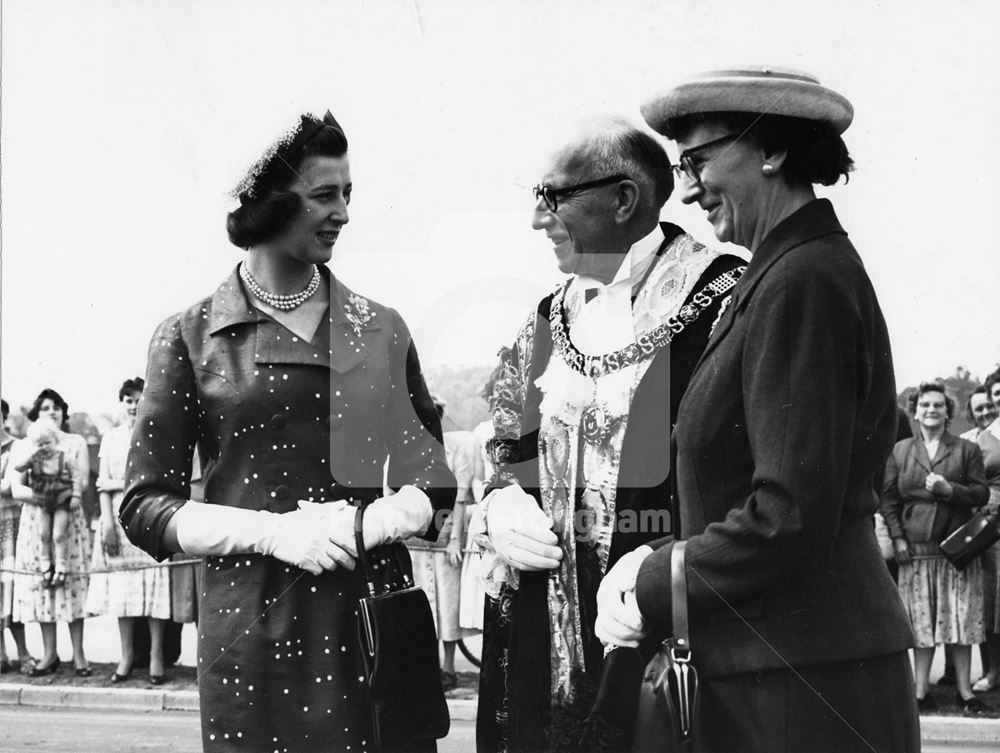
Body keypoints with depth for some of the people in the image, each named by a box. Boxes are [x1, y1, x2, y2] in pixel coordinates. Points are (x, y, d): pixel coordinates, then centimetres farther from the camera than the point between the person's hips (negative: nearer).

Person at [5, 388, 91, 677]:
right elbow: (16, 489, 0)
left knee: (72, 582, -4)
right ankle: (49, 653, 6)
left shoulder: (75, 442, 10)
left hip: (69, 519, -1)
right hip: (35, 520, 1)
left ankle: (78, 653, -1)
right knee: (41, 584, -1)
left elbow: (83, 480, 1)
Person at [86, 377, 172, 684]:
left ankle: (156, 654, -2)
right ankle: (126, 654, 7)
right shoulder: (111, 438, 13)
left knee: (155, 583, -7)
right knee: (122, 584, 1)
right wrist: (107, 521, -3)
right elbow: (104, 483, 7)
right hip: (119, 513, 3)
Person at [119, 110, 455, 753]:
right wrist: (273, 532, -14)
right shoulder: (190, 339, 1)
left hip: (378, 624, 2)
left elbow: (433, 478, 13)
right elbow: (145, 507, 1)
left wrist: (374, 522, -9)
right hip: (251, 638, -2)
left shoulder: (382, 331, 9)